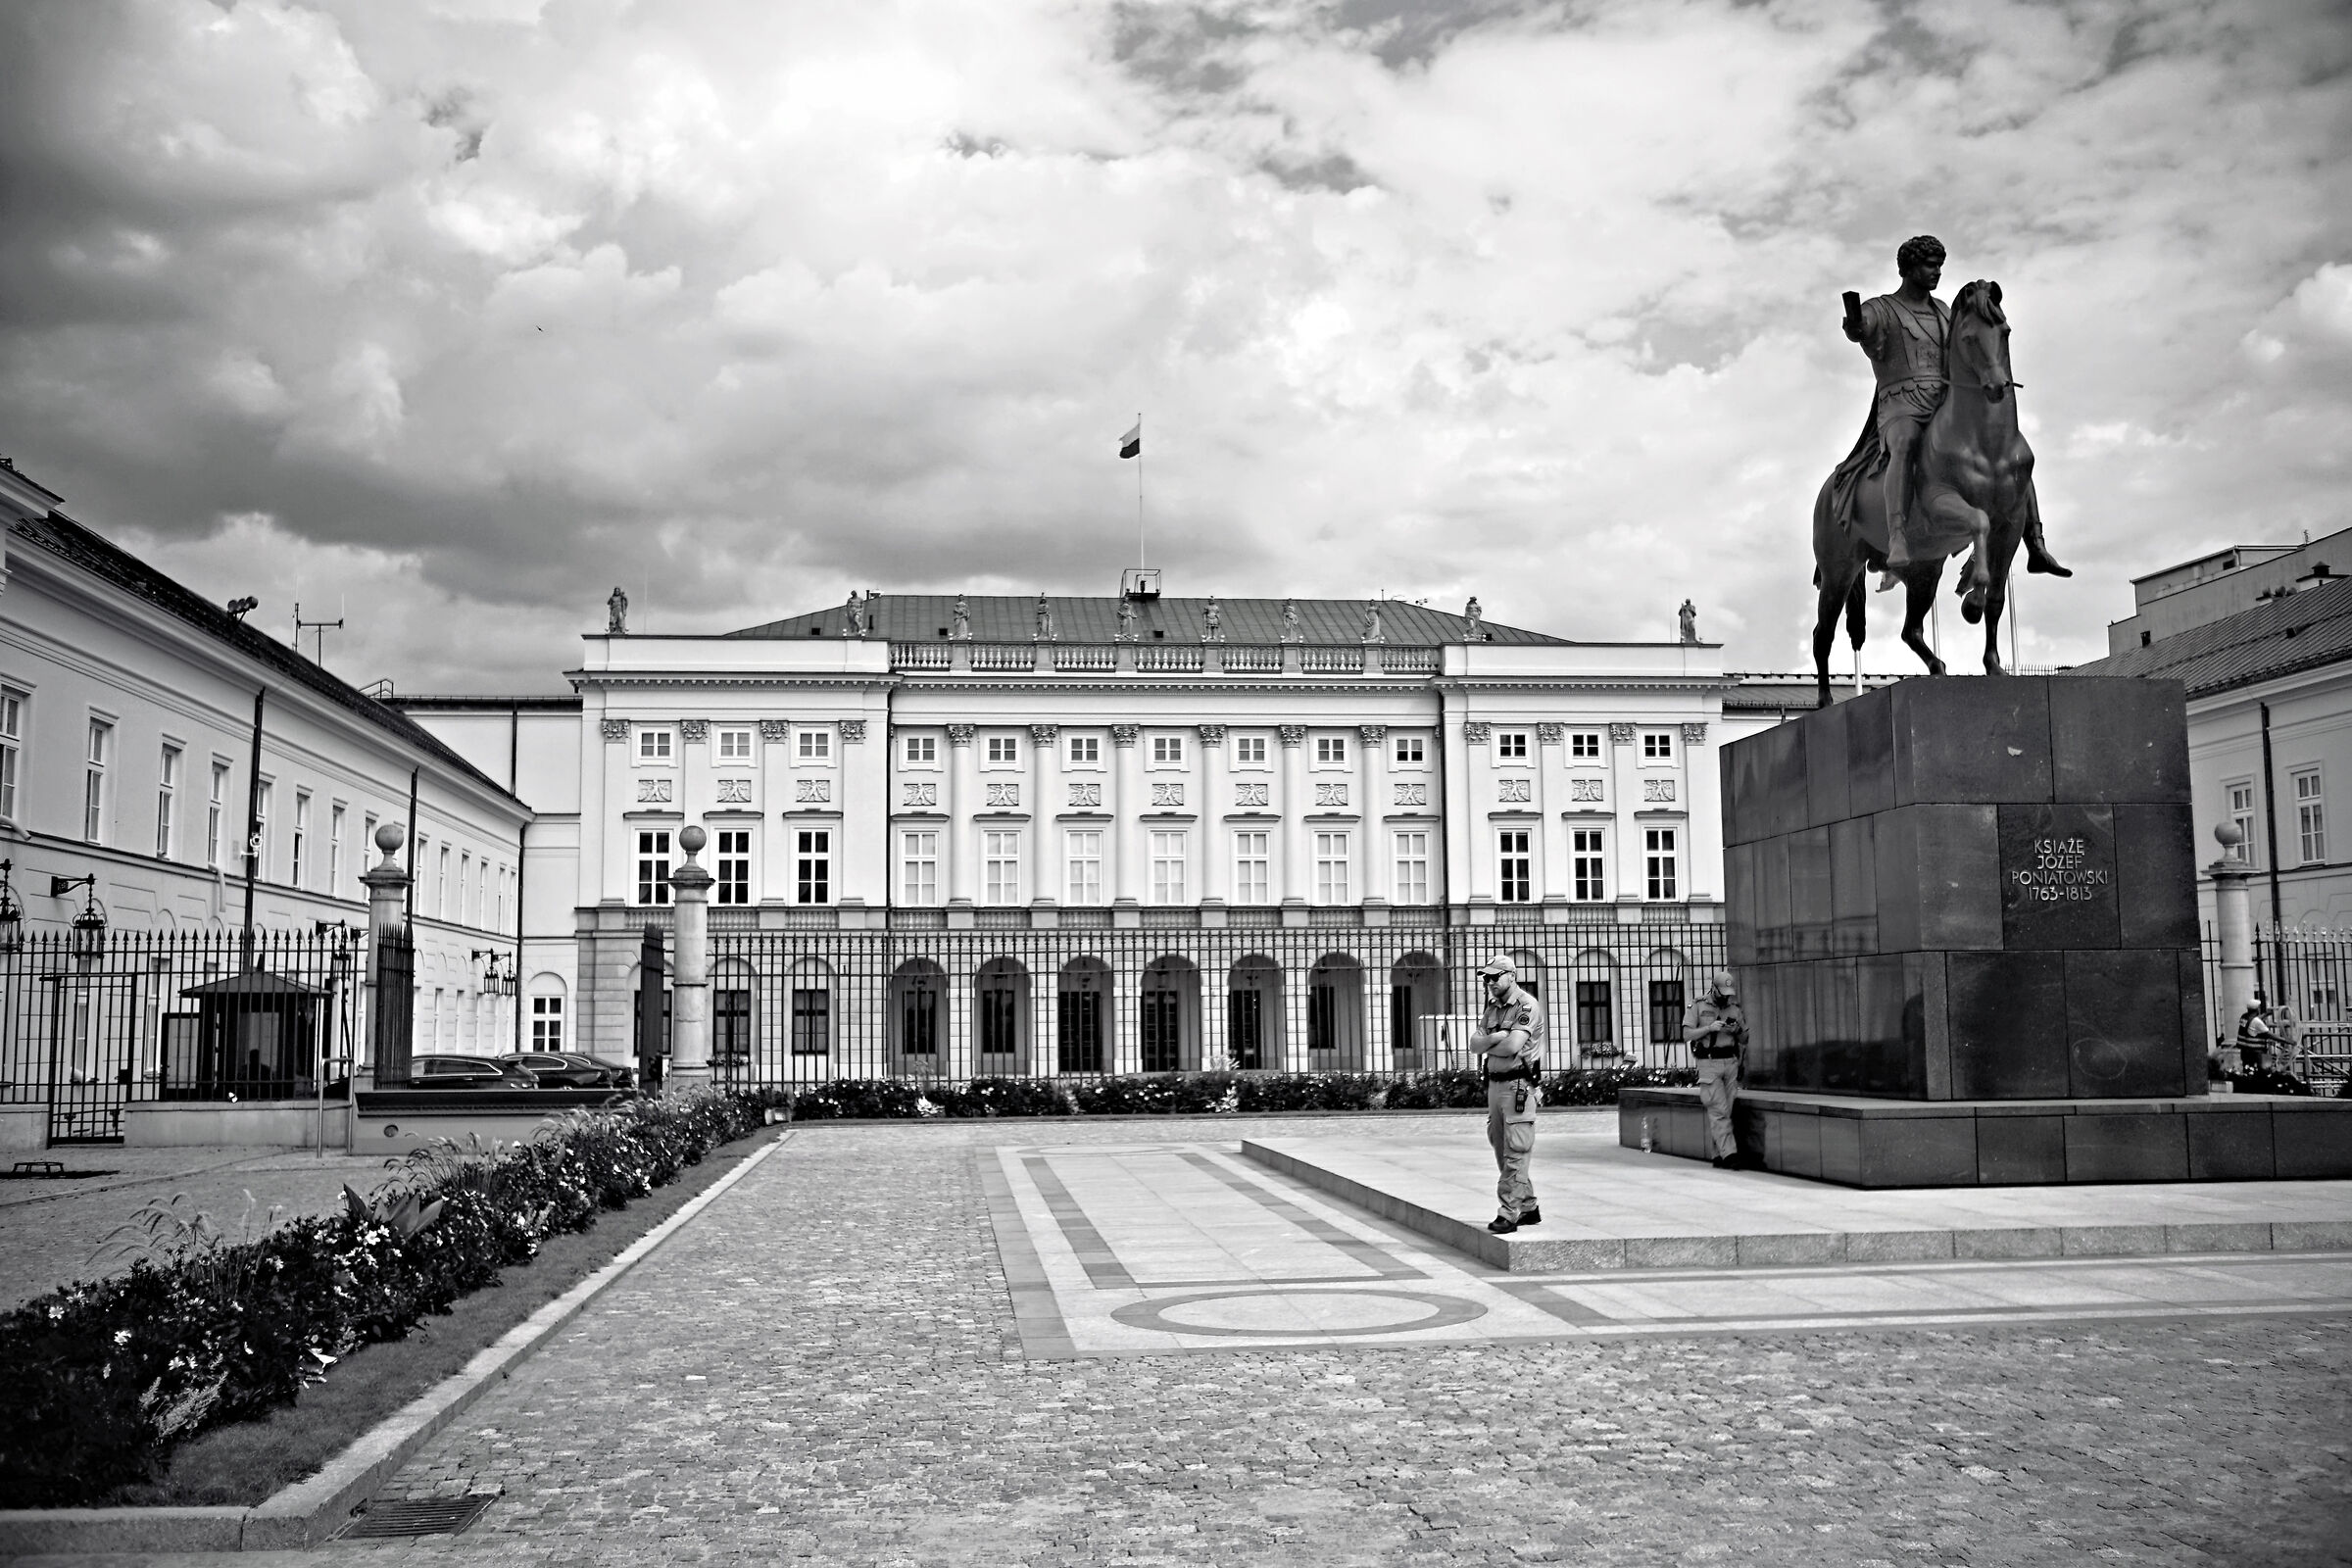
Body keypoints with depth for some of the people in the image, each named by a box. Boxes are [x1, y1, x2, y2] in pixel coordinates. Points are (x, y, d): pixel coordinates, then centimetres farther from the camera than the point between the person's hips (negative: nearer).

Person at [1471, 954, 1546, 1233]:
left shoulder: (1527, 1006, -10)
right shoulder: (1491, 1008, 16)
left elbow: (1512, 1046, -20)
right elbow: (1474, 1044, 7)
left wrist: (1487, 1047, -2)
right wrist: (1493, 1038, -13)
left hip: (1518, 1086, -9)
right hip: (1494, 1084, 9)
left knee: (1516, 1153, -9)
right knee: (1501, 1150, 12)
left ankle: (1508, 1213, -10)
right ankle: (1528, 1207, 22)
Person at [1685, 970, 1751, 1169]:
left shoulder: (1734, 1010, 12)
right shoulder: (1699, 1008, 2)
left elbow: (1744, 1040, 16)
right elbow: (1687, 1035, -4)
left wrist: (1737, 1030, -5)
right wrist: (1710, 1028, -15)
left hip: (1730, 1063, 4)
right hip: (1709, 1064, -4)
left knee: (1724, 1112, 4)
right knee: (1719, 1110, -11)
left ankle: (1719, 1155, 8)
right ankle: (1729, 1154, -16)